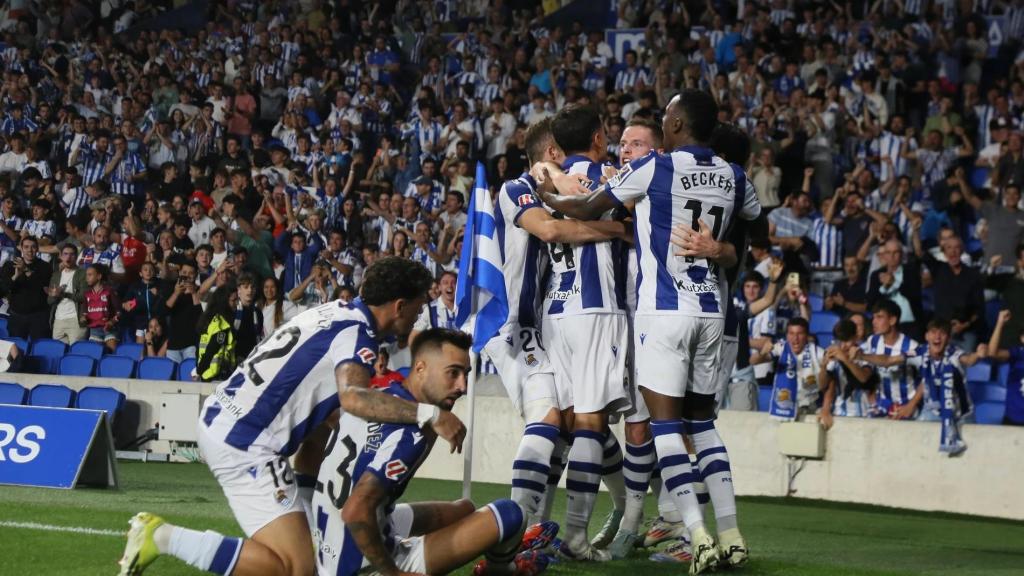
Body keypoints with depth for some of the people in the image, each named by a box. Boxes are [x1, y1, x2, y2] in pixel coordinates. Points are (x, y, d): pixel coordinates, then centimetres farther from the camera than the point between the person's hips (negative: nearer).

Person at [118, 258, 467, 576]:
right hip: (244, 445, -10)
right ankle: (163, 537, -15)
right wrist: (429, 415, -33)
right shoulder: (357, 334, -13)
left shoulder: (336, 312, 13)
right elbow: (353, 397, -33)